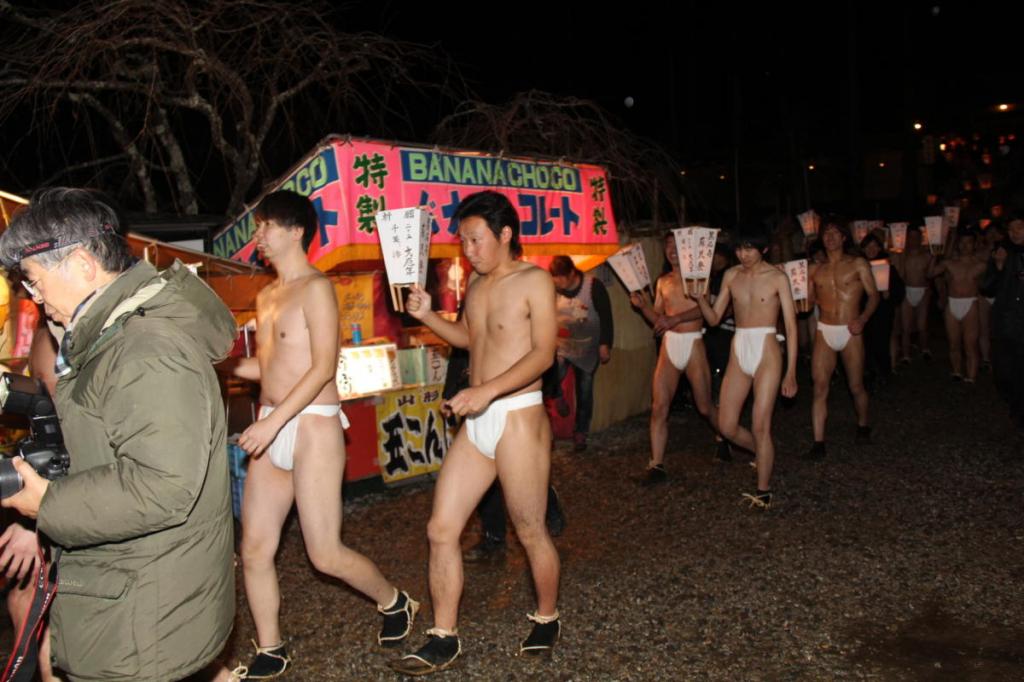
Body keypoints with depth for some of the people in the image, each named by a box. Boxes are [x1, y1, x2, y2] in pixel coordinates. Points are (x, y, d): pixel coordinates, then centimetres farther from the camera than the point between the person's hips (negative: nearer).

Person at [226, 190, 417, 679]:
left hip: (313, 428, -8)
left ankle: (394, 602, 24)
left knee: (325, 555, -3)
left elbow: (324, 367, -18)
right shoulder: (266, 296, 16)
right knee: (255, 549, 8)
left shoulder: (315, 288, -9)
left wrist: (273, 421, -22)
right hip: (272, 430, 8)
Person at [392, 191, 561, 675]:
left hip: (518, 419, -7)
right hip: (476, 423, 7)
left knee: (531, 533, 7)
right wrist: (427, 316, 11)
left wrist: (487, 390, -27)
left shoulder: (533, 281, -8)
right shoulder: (476, 285, 13)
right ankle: (443, 640, 18)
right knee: (441, 530, 5)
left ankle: (547, 619, 32)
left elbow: (543, 353, -17)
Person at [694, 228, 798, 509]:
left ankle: (763, 491, 15)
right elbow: (714, 318, 9)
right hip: (738, 352, 4)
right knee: (726, 427, 4)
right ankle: (765, 455, 34)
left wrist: (791, 371, -9)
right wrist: (700, 296, -11)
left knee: (760, 427, -2)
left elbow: (791, 325, -5)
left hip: (766, 353, -4)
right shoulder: (731, 275, 8)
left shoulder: (777, 277, -4)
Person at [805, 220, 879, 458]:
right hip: (824, 331, 2)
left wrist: (862, 318, -17)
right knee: (820, 387, -6)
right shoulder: (815, 269, 11)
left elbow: (873, 296, -1)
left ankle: (863, 426, 36)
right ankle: (818, 442, -4)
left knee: (856, 386, 9)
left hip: (850, 332, -2)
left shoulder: (858, 264, 3)